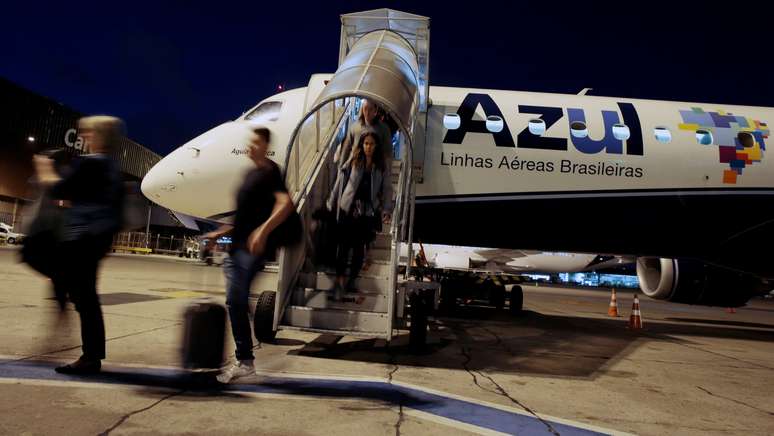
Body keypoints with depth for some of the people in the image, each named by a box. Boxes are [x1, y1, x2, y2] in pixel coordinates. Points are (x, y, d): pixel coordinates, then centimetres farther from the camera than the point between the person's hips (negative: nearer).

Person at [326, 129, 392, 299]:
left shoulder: (381, 167, 2)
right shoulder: (352, 162, -2)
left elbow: (387, 189, 5)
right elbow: (340, 183, 3)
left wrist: (386, 210, -3)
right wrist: (332, 204, 6)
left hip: (368, 213, 1)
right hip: (348, 210, -1)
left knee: (359, 247, 7)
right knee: (344, 246, -1)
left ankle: (351, 280, 22)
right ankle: (339, 281, 9)